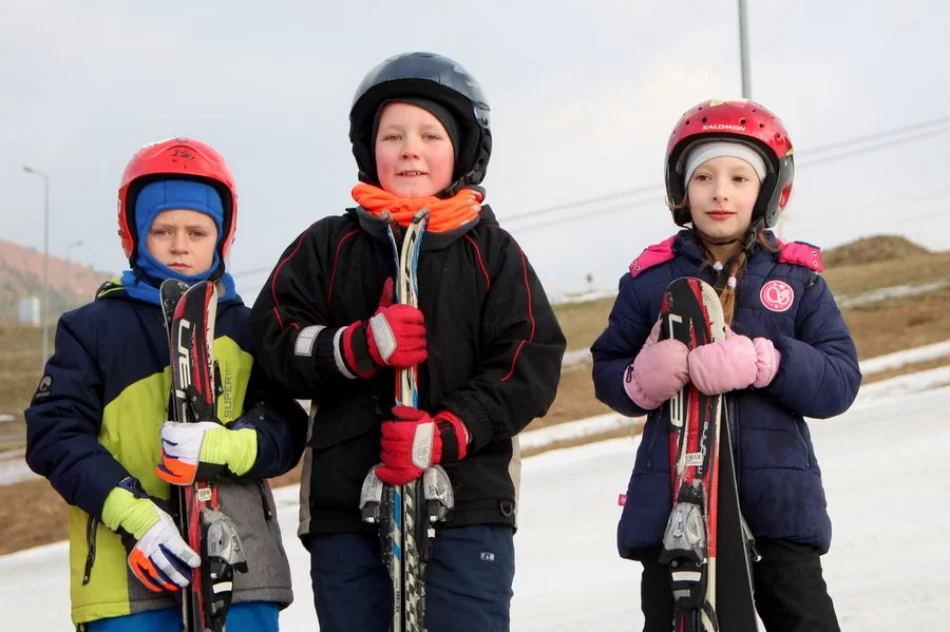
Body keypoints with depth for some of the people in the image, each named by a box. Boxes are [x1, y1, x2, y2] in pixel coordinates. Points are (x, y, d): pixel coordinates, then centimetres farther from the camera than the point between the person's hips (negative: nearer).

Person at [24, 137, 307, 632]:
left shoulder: (247, 330, 10)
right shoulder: (93, 328, 6)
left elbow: (285, 431, 4)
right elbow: (54, 432, -1)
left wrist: (223, 447, -20)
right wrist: (134, 513, -15)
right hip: (125, 571, -1)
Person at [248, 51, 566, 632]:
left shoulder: (491, 252, 5)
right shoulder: (329, 247, 9)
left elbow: (532, 364, -2)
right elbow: (274, 339, 2)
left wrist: (447, 434, -15)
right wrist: (360, 347, -15)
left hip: (467, 506, -2)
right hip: (346, 505, 2)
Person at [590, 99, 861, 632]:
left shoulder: (798, 279, 4)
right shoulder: (652, 278, 6)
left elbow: (841, 379, -4)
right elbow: (606, 371, 9)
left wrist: (761, 363, -21)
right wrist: (642, 380, -15)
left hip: (778, 496, 0)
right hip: (672, 499, 1)